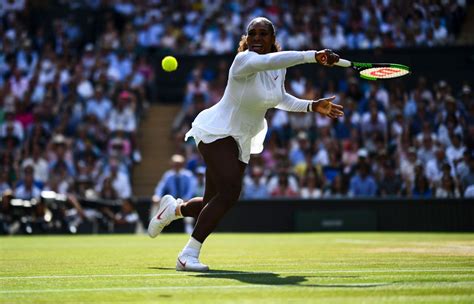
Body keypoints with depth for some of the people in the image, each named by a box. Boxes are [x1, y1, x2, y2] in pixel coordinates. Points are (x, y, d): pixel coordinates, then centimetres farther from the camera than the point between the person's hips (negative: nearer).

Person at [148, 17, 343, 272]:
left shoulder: (280, 69, 3)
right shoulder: (244, 60, -23)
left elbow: (280, 98, 23)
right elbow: (271, 60, -44)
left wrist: (312, 106, 11)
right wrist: (314, 56, -53)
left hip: (242, 141, 8)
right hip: (216, 133, -8)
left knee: (213, 205, 10)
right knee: (230, 192, -27)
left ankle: (174, 208, 44)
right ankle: (188, 255, -18)